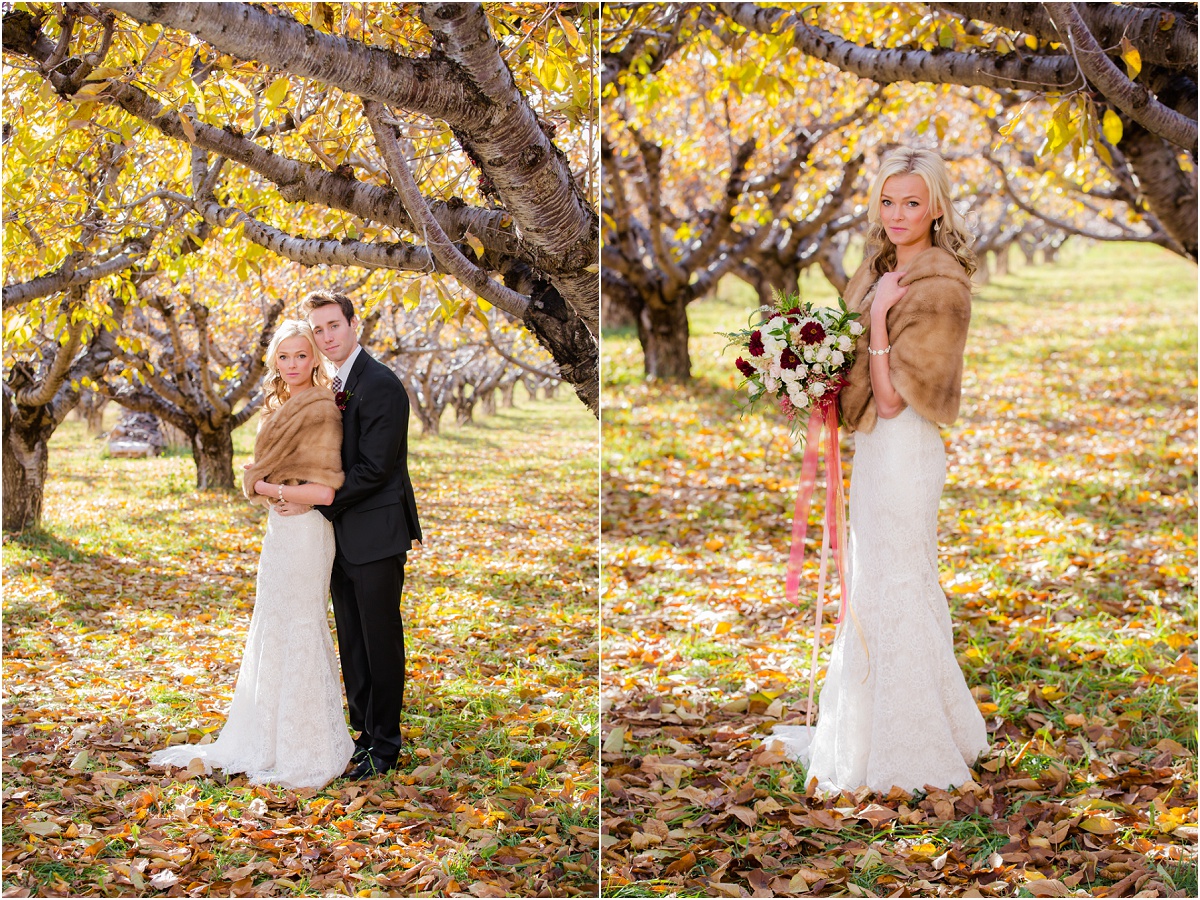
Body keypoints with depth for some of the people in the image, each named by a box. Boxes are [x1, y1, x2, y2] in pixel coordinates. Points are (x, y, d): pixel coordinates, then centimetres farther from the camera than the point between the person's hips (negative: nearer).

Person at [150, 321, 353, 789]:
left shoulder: (321, 411, -16)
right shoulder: (278, 409, 11)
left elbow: (323, 491, -22)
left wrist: (267, 487, -10)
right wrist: (268, 491, 1)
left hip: (305, 534, -9)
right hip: (278, 530, 9)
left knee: (297, 632, -1)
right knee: (271, 632, 16)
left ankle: (304, 750, 10)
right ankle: (268, 741, 28)